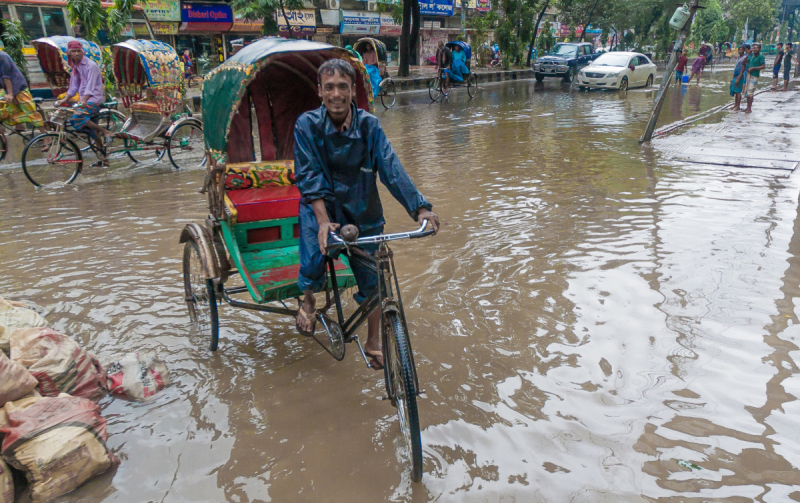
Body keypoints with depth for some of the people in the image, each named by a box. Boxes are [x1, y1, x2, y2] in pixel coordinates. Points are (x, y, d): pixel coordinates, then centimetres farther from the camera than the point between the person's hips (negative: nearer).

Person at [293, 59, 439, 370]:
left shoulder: (369, 125, -9)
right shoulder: (307, 125, -12)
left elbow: (391, 168, -16)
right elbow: (309, 176, -18)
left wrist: (420, 208, -28)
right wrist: (324, 221, -30)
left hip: (361, 211, 2)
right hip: (320, 207, -1)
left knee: (371, 279, 5)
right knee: (312, 268, -23)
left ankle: (373, 342, 30)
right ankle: (308, 301, 16)